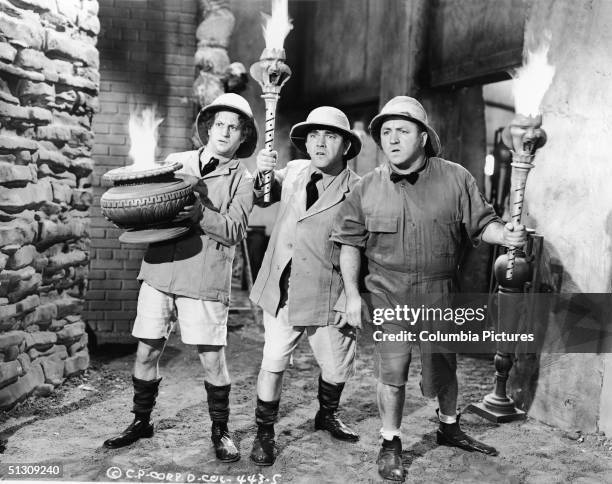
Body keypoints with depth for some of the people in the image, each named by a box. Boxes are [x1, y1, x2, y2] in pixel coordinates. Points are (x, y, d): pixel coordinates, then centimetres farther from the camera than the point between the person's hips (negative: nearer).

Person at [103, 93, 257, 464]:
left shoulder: (242, 180, 3)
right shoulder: (175, 163, 12)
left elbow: (235, 231, -8)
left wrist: (202, 215, -24)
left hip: (205, 278, -3)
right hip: (159, 270, 3)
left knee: (212, 359, 0)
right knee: (147, 352, 9)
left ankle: (220, 430, 20)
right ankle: (141, 422, 30)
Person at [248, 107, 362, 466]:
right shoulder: (293, 171, 2)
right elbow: (259, 198, 18)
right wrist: (260, 173, -3)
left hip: (327, 298, -2)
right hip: (281, 292, 2)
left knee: (337, 368, 13)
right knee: (273, 364, 5)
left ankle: (327, 415, 44)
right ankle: (265, 433, 24)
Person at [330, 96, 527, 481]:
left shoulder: (455, 178, -4)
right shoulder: (368, 188, -2)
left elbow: (481, 223, 0)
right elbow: (350, 243, 2)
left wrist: (505, 234, -22)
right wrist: (352, 294, -4)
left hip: (440, 295, 1)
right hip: (387, 295, 0)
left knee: (443, 367, 15)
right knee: (392, 371, 3)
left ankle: (450, 428, 41)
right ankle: (391, 445, 22)